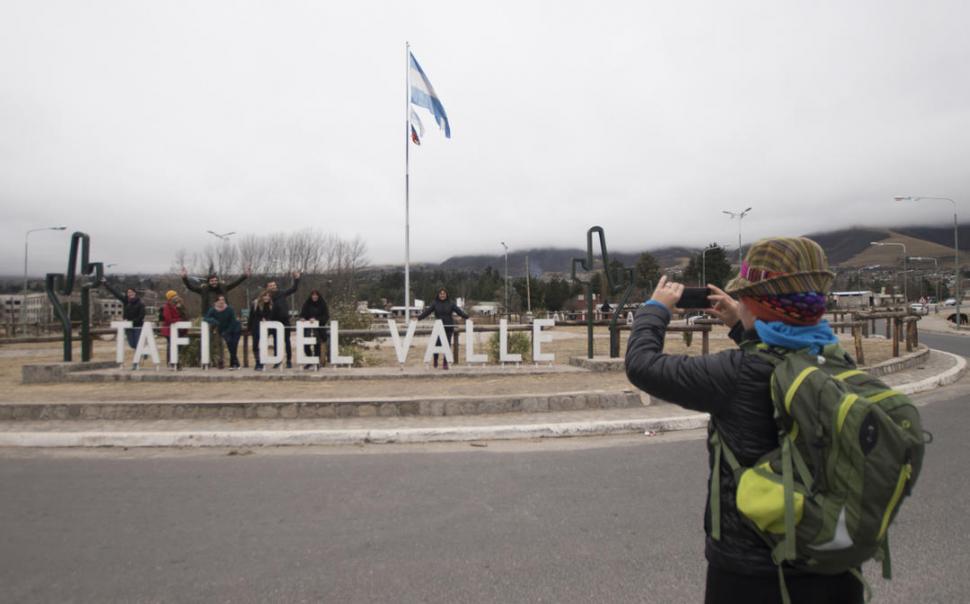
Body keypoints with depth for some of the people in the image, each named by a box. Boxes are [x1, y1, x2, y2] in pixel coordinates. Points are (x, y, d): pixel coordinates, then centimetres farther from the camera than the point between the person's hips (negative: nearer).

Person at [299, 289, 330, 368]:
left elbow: (326, 316, -5)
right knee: (306, 344, -5)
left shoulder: (323, 304, 0)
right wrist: (303, 318, -18)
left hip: (319, 328, -2)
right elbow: (302, 314, 5)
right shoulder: (307, 304, 5)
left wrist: (317, 319, -19)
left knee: (317, 344, -3)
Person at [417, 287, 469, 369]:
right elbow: (427, 311, -2)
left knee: (447, 345, 0)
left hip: (449, 327, 0)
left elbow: (459, 311, -4)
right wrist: (418, 318, -13)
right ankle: (435, 361, 24)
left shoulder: (451, 303, 4)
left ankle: (445, 364, 9)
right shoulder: (435, 303, 4)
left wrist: (466, 316, -16)